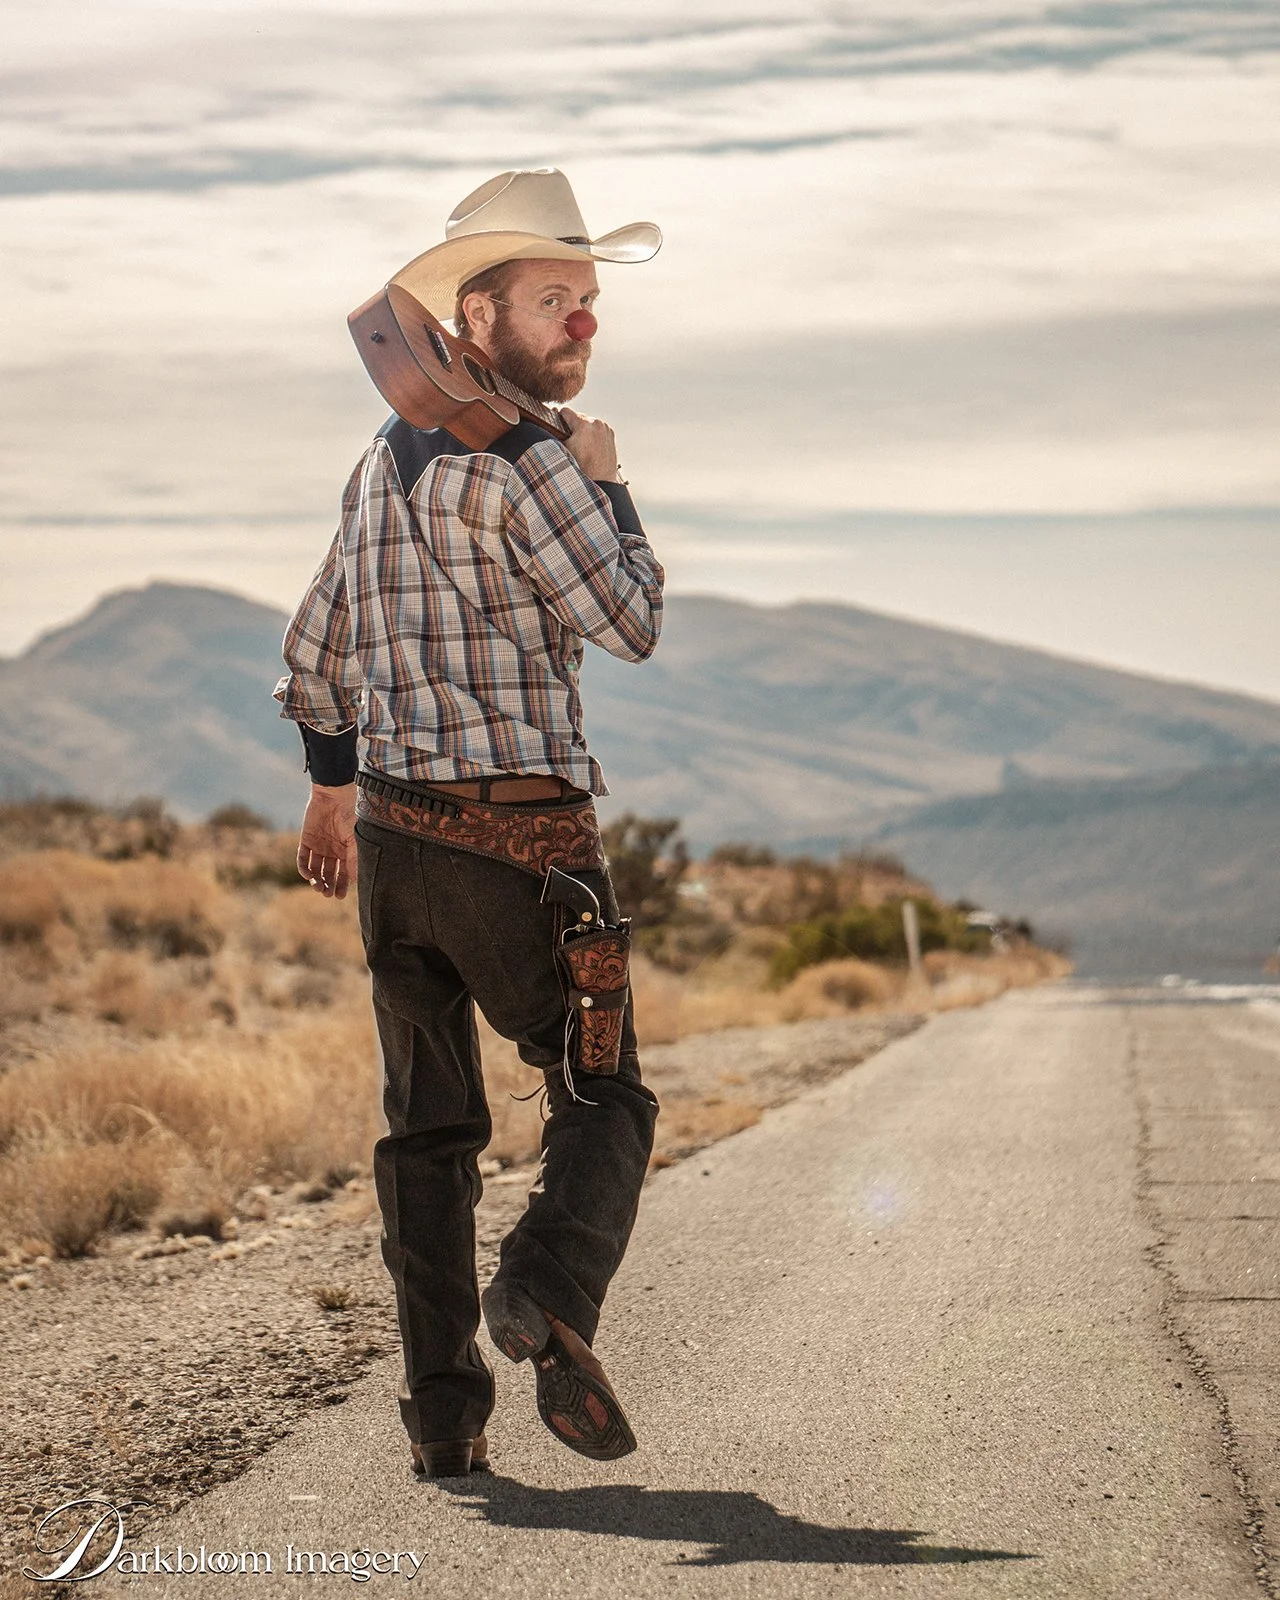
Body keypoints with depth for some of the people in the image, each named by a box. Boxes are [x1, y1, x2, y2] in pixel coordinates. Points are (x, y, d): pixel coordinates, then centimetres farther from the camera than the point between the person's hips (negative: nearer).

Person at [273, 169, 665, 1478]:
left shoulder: (391, 452, 14)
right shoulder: (524, 463, -13)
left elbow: (316, 643, 22)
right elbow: (629, 624, -8)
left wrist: (334, 785, 34)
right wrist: (607, 487, 6)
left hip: (393, 830, 7)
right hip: (522, 834, -7)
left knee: (427, 1126, 10)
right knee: (603, 1101, 3)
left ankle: (445, 1415, 9)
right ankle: (547, 1295, -23)